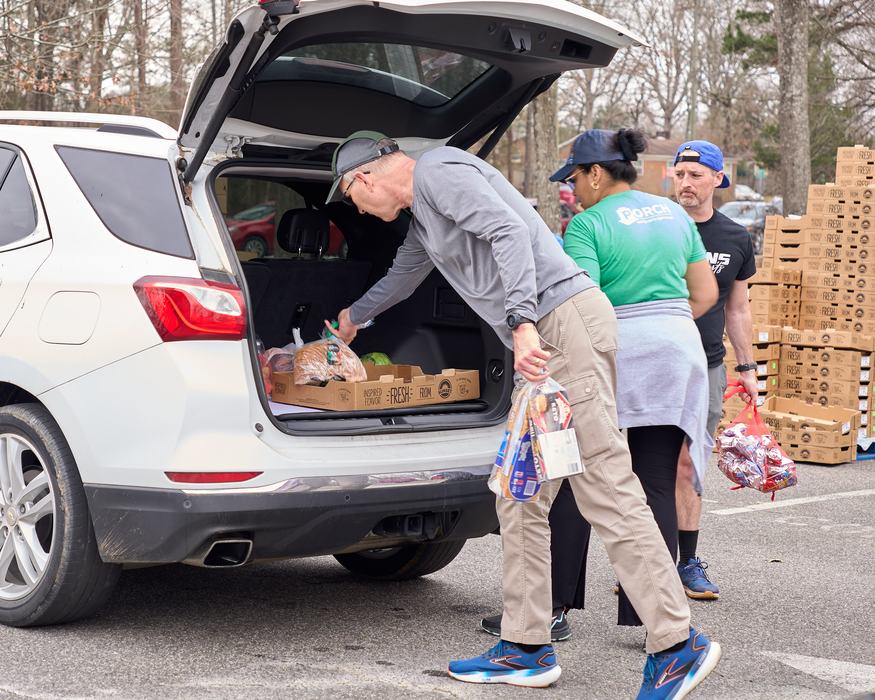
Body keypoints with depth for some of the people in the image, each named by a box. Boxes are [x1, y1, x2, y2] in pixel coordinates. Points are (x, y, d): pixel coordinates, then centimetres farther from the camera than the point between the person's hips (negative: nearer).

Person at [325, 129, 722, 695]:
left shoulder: (436, 170, -3)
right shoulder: (421, 215, 29)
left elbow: (509, 230, -19)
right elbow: (401, 277, 49)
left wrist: (521, 321, -29)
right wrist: (351, 319, 66)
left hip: (563, 319, -11)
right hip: (542, 339, 11)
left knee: (607, 489, -13)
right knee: (520, 501, 11)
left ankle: (677, 645, -11)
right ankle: (527, 649, 17)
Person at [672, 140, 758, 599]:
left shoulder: (736, 240, 9)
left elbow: (737, 309, 17)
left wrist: (747, 367, 14)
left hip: (705, 367, 2)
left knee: (688, 465, 5)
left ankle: (688, 563, 13)